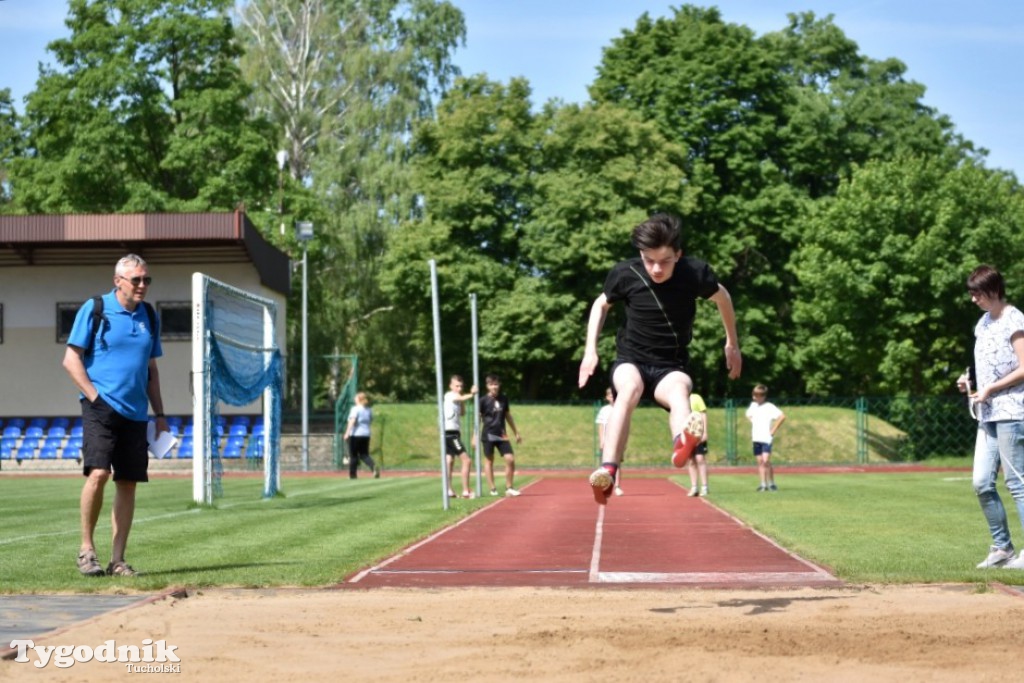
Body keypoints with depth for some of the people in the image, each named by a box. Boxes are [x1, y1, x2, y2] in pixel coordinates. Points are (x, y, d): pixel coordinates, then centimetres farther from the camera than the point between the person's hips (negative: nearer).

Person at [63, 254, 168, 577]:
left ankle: (117, 559, 8)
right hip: (101, 407, -5)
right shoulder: (94, 309, -2)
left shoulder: (149, 317, 14)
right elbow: (71, 360, -3)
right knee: (98, 473, -19)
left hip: (136, 413, 5)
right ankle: (86, 548, -4)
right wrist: (95, 398, -11)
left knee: (128, 483, 3)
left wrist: (159, 414, 14)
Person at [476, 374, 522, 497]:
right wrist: (475, 436, -8)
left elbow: (508, 416, 18)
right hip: (488, 435, -3)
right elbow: (478, 418, -4)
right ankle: (493, 488, 10)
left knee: (510, 459, -6)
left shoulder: (504, 399, 8)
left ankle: (509, 487, 4)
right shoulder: (483, 400, -5)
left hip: (502, 435, 4)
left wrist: (516, 433, 20)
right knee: (489, 460, 3)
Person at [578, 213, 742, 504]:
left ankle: (683, 444, -72)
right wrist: (590, 350, 2)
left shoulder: (695, 273, -12)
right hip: (631, 360, 0)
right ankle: (608, 471, -53)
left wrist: (732, 344, 19)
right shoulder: (625, 274, -11)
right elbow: (601, 304, 11)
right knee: (629, 389, -38)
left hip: (671, 367, 0)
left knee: (679, 390, -37)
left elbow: (722, 298, 10)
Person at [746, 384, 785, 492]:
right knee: (760, 462, 6)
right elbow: (748, 415, 33)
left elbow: (782, 416, -21)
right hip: (756, 438, 7)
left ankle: (772, 483, -3)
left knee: (766, 461, -14)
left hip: (766, 438, -7)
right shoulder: (753, 405, 12)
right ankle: (763, 484, 10)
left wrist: (773, 430, -16)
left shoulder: (769, 407, -11)